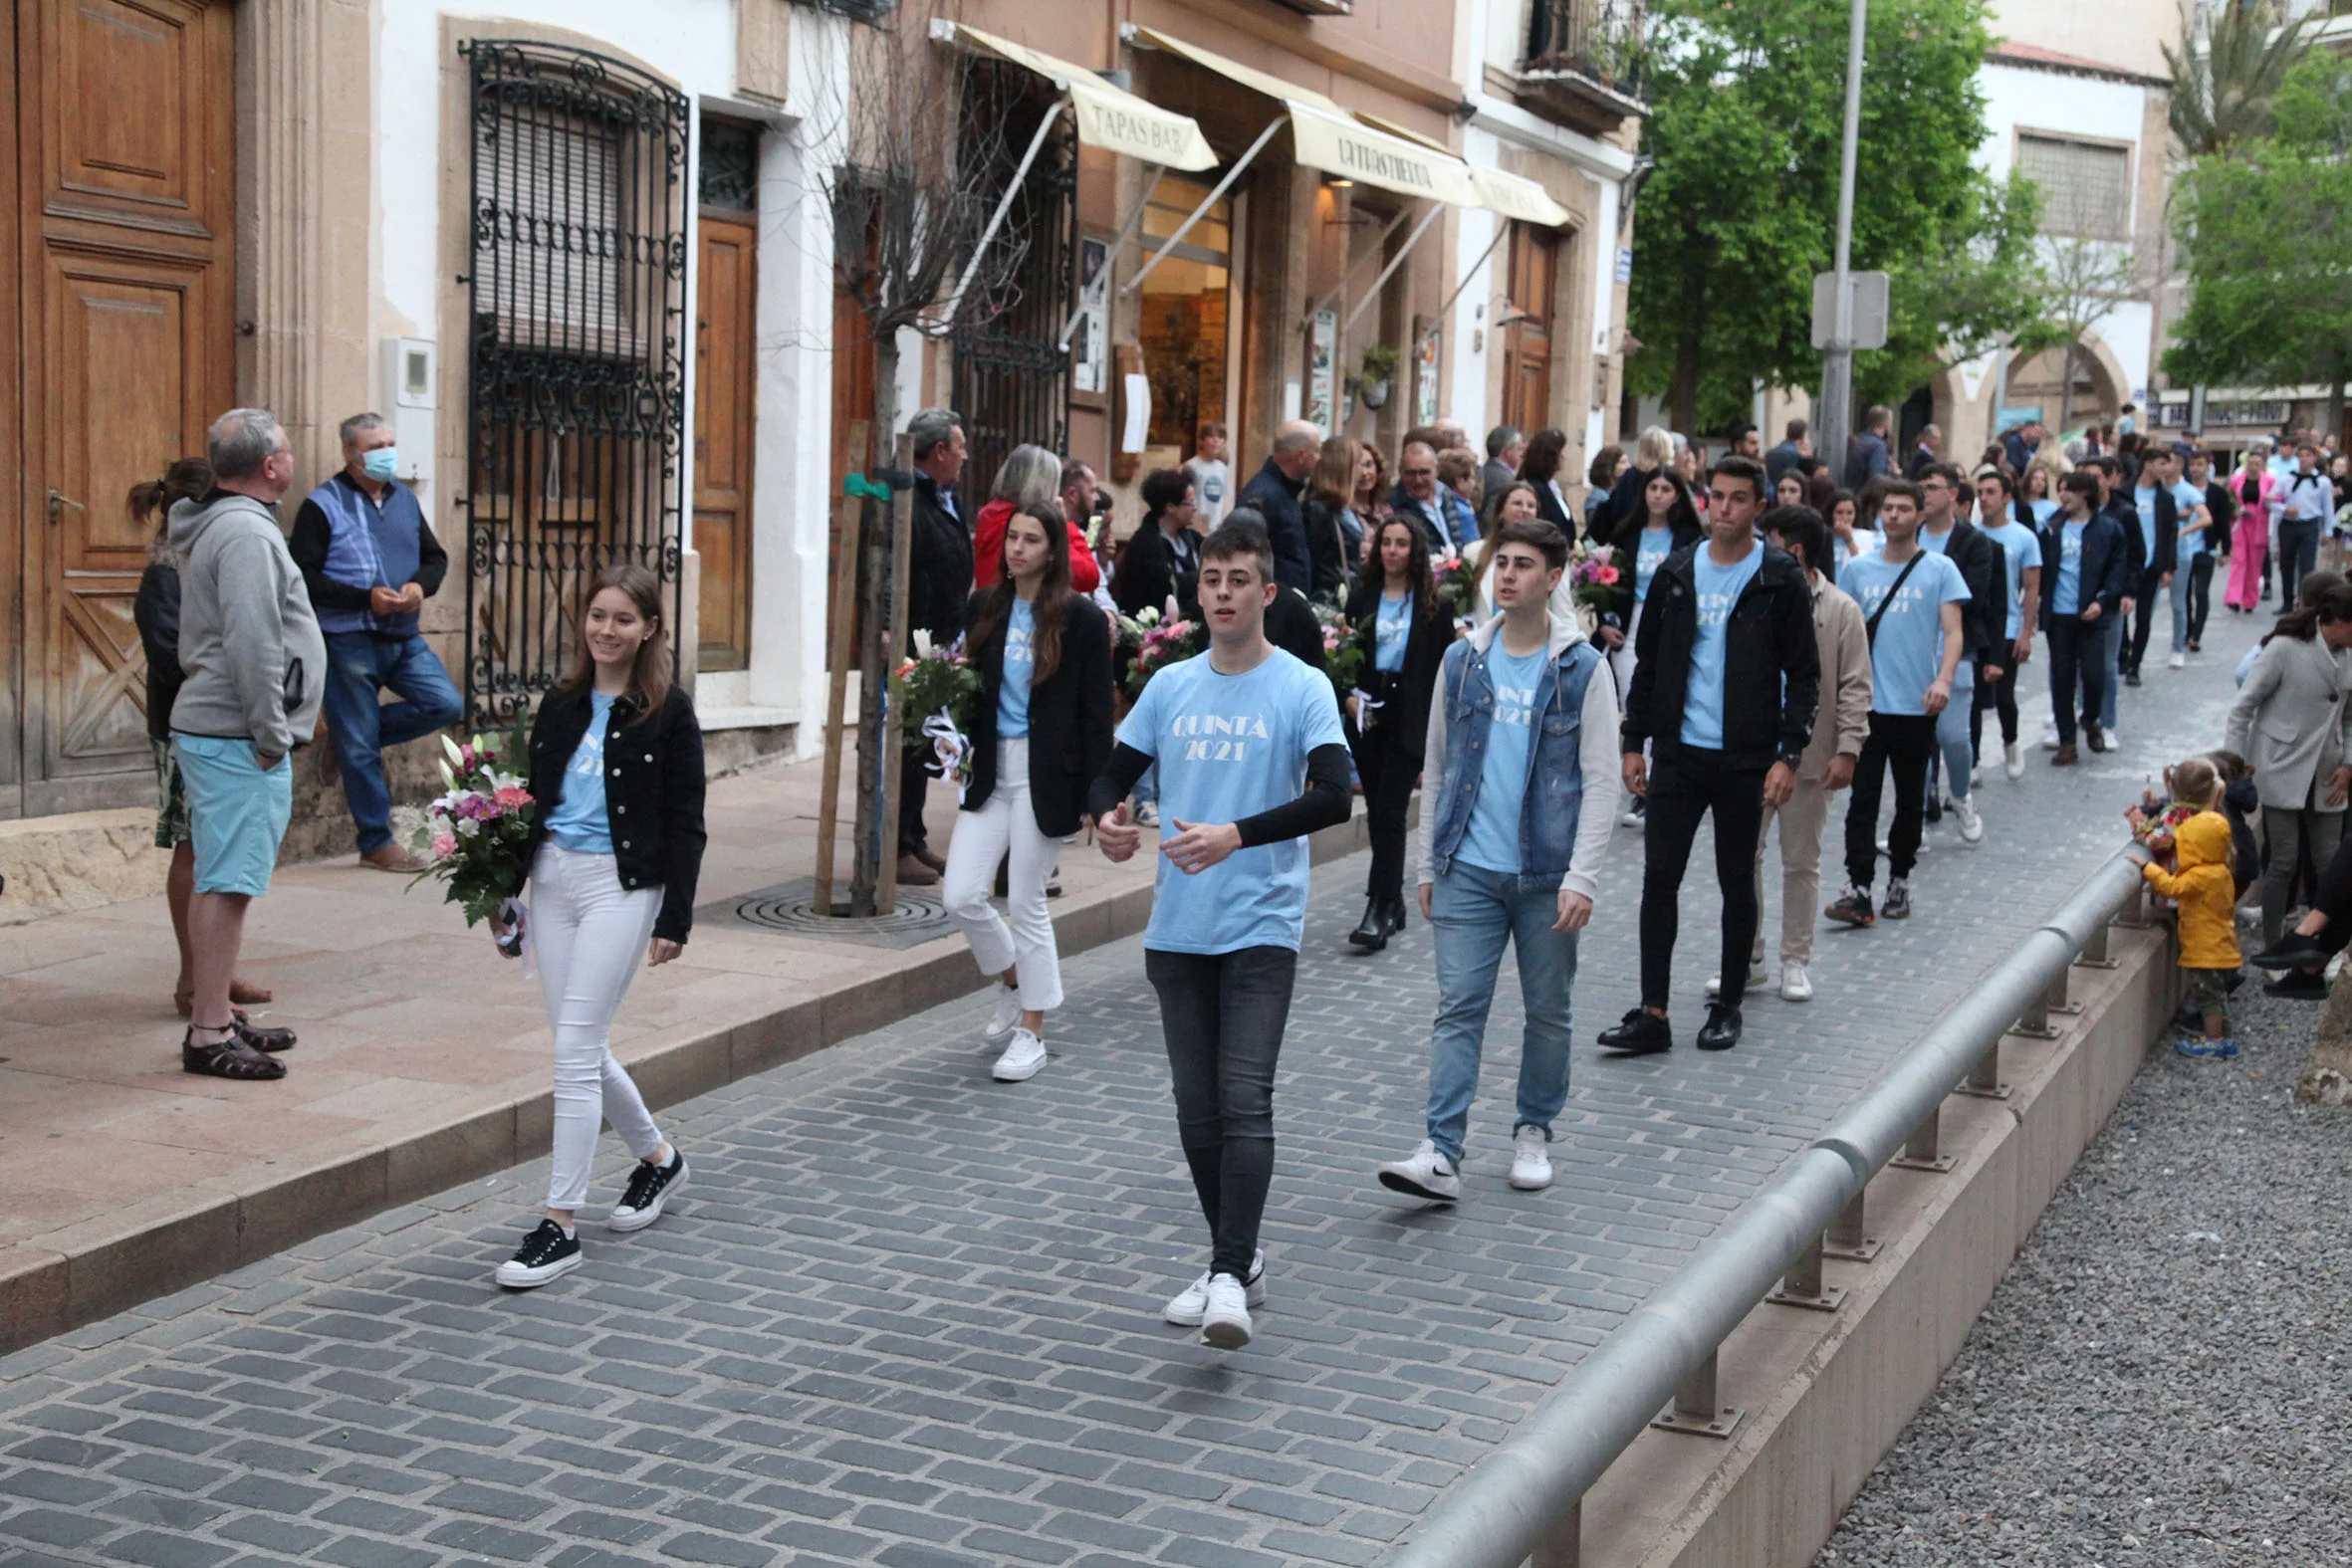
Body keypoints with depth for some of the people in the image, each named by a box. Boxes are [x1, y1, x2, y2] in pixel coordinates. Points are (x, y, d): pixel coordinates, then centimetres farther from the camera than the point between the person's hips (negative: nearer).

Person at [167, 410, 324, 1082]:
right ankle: (209, 1035, -7)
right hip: (236, 740, -11)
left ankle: (217, 1017, 24)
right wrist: (271, 735, -17)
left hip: (210, 730, 11)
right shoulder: (247, 533, -16)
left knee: (218, 881, 16)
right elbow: (253, 646, -23)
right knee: (228, 884, -9)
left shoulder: (219, 524, 18)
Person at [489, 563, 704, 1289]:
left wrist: (675, 919, -9)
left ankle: (560, 1226, -4)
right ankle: (658, 1159, 36)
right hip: (552, 877, 6)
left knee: (575, 1051, -10)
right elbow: (533, 798, 16)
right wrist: (505, 891, 14)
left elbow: (685, 824, -5)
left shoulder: (668, 711, -4)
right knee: (583, 1048, 11)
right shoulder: (562, 703, 11)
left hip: (621, 884, -6)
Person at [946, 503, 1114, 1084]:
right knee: (961, 896, -1)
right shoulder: (985, 608, 7)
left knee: (1026, 902, 1)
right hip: (990, 768, 5)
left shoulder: (1081, 618, -6)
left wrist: (1094, 792, -10)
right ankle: (1013, 981, 27)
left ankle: (1031, 1032, 15)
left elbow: (1095, 712, -6)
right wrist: (961, 742, -6)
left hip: (1044, 775, -5)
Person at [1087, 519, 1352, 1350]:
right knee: (1196, 1105, 10)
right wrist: (1106, 821, -10)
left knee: (1245, 1100, -14)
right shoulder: (1170, 686, 9)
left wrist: (1236, 834, -27)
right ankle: (1239, 1260, 25)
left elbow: (1333, 796, -17)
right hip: (1178, 929, 5)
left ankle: (1229, 1278, -14)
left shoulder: (1302, 688, -5)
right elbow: (1114, 775, 14)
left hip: (1261, 928, -5)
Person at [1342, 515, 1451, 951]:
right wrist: (1349, 695, -7)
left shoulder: (1432, 604, 0)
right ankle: (1393, 904, 21)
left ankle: (1378, 912, -12)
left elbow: (1444, 664, 0)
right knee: (1377, 809, 9)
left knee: (1390, 811, -10)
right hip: (1368, 713, 4)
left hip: (1410, 715, -4)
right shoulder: (1362, 596, 7)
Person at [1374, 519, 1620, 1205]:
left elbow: (1601, 782, -4)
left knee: (1549, 1011, 10)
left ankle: (1534, 1134, 27)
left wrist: (1582, 878, -12)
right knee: (1458, 1007, -4)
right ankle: (1441, 1153, -7)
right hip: (1469, 870, 2)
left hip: (1547, 875, -2)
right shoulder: (1462, 660, 7)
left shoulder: (1582, 668, -3)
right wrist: (1428, 865, 9)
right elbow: (1438, 769, 12)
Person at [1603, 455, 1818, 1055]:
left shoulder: (1782, 581, -3)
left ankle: (1728, 1009, 20)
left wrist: (1789, 754, -11)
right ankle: (1652, 1015, 2)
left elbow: (1804, 675, -2)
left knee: (1737, 883, 7)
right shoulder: (1676, 574, 7)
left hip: (1746, 759, -3)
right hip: (1679, 753, 3)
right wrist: (1633, 741, 7)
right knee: (1659, 878, -2)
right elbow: (1648, 663, 12)